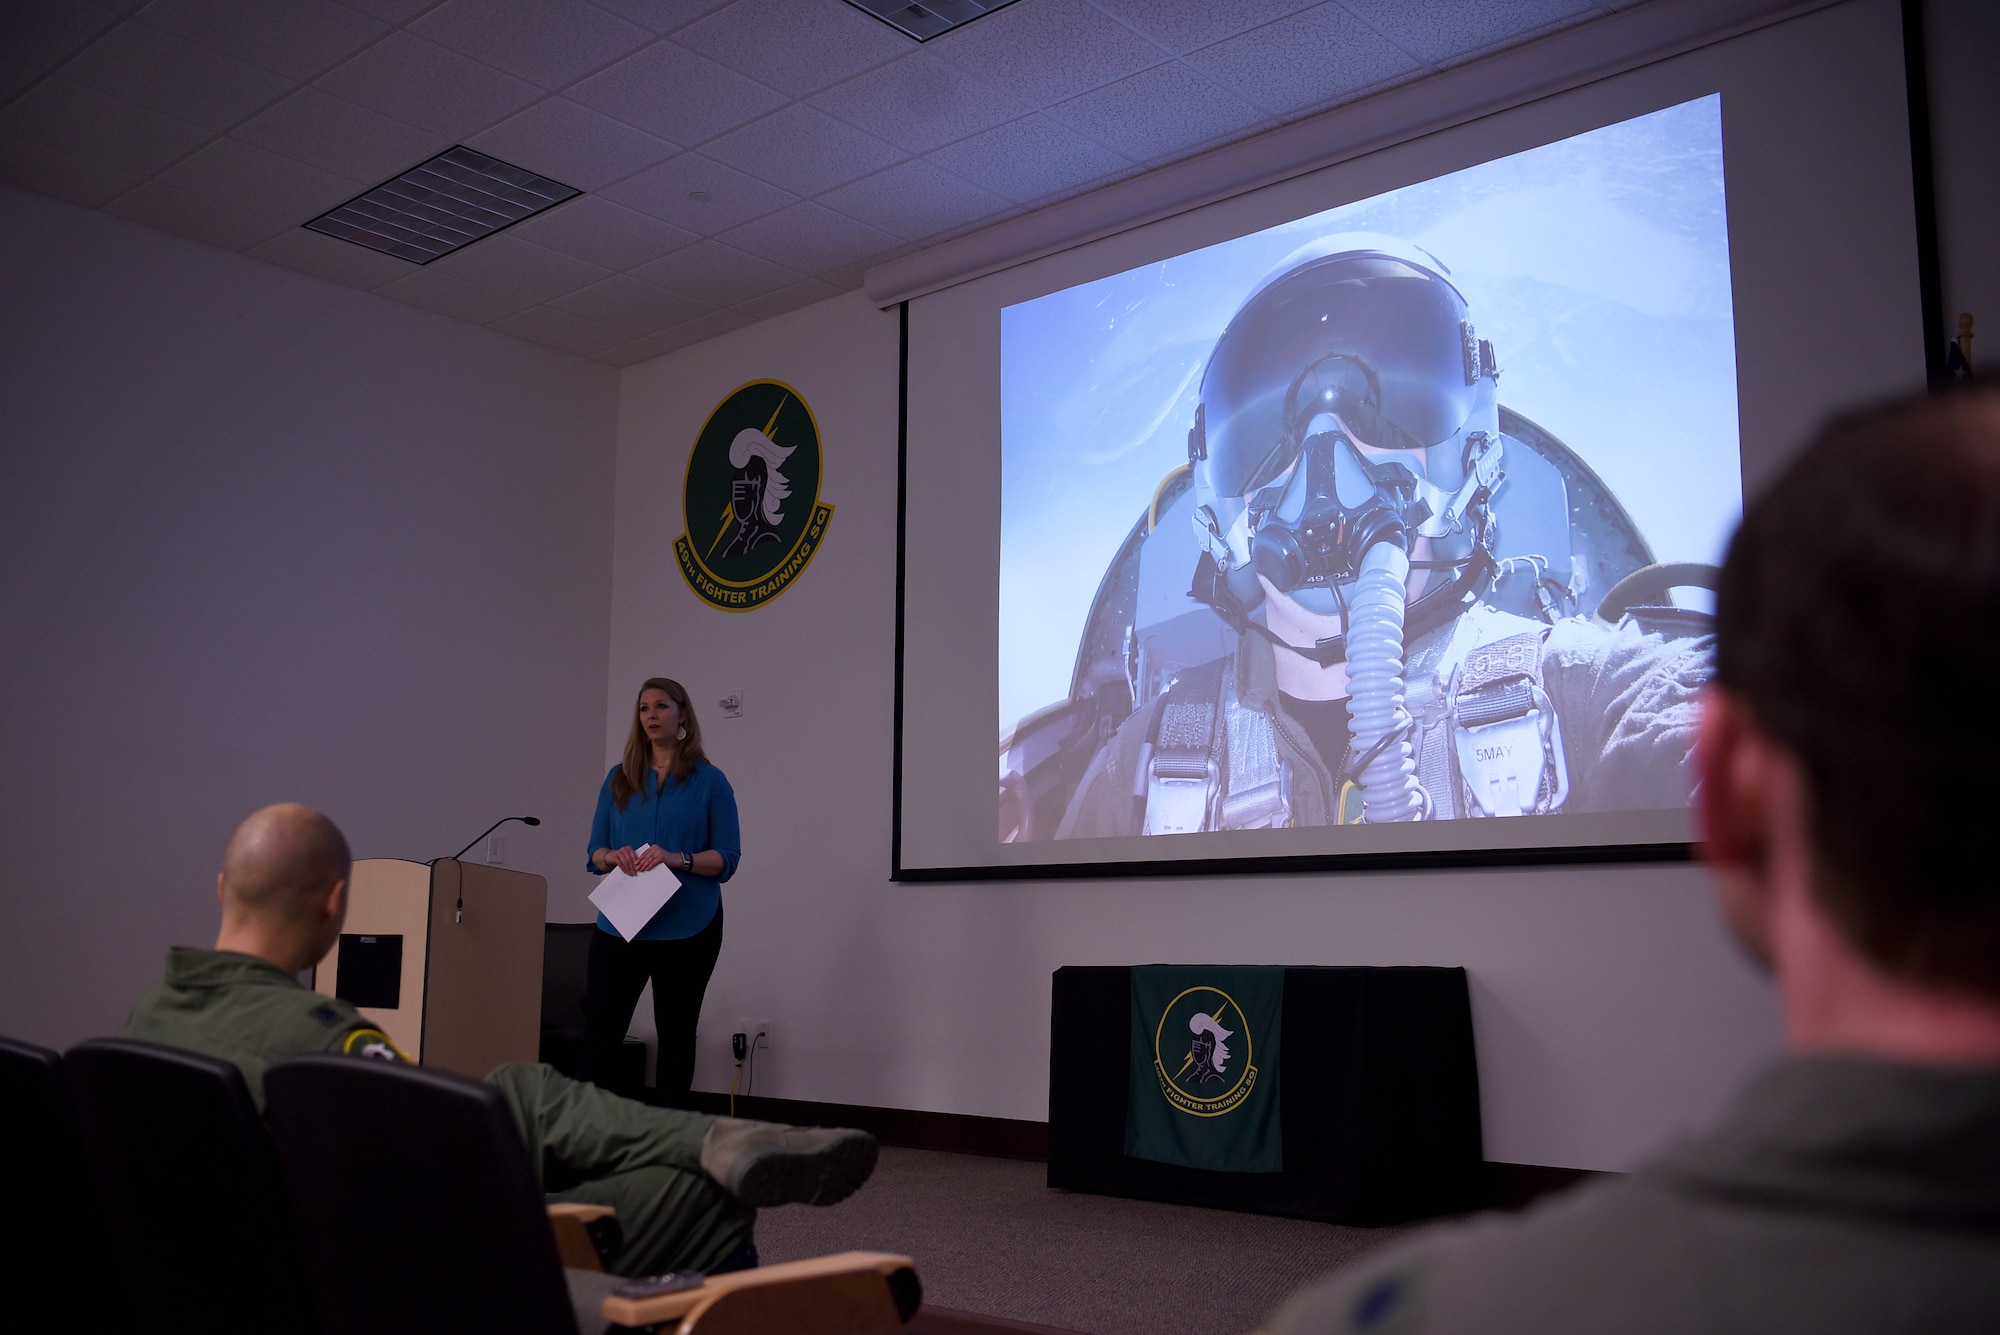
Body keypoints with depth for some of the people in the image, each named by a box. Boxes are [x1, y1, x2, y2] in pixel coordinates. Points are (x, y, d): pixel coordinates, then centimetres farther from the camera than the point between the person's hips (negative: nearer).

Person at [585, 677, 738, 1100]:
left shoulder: (710, 781, 2)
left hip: (686, 927, -3)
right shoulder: (619, 779, 12)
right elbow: (594, 851, 12)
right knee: (598, 1032, -1)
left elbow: (727, 858, -2)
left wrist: (676, 859, -19)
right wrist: (613, 856, -11)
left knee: (675, 1037, 5)